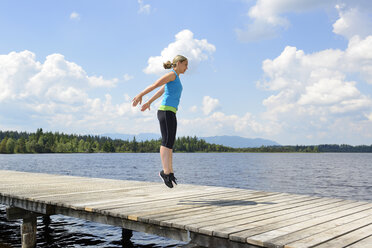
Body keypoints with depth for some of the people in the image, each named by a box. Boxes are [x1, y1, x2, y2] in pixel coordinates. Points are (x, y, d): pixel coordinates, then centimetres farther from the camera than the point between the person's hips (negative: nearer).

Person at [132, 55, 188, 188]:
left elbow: (161, 91, 30)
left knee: (170, 143, 5)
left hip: (171, 113, 9)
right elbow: (154, 85, -9)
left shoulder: (175, 78, 24)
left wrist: (149, 102, 36)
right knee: (166, 142, -12)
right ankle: (165, 172, -12)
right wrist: (140, 96, -9)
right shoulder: (172, 74, -5)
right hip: (166, 111, -9)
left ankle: (170, 172, 6)